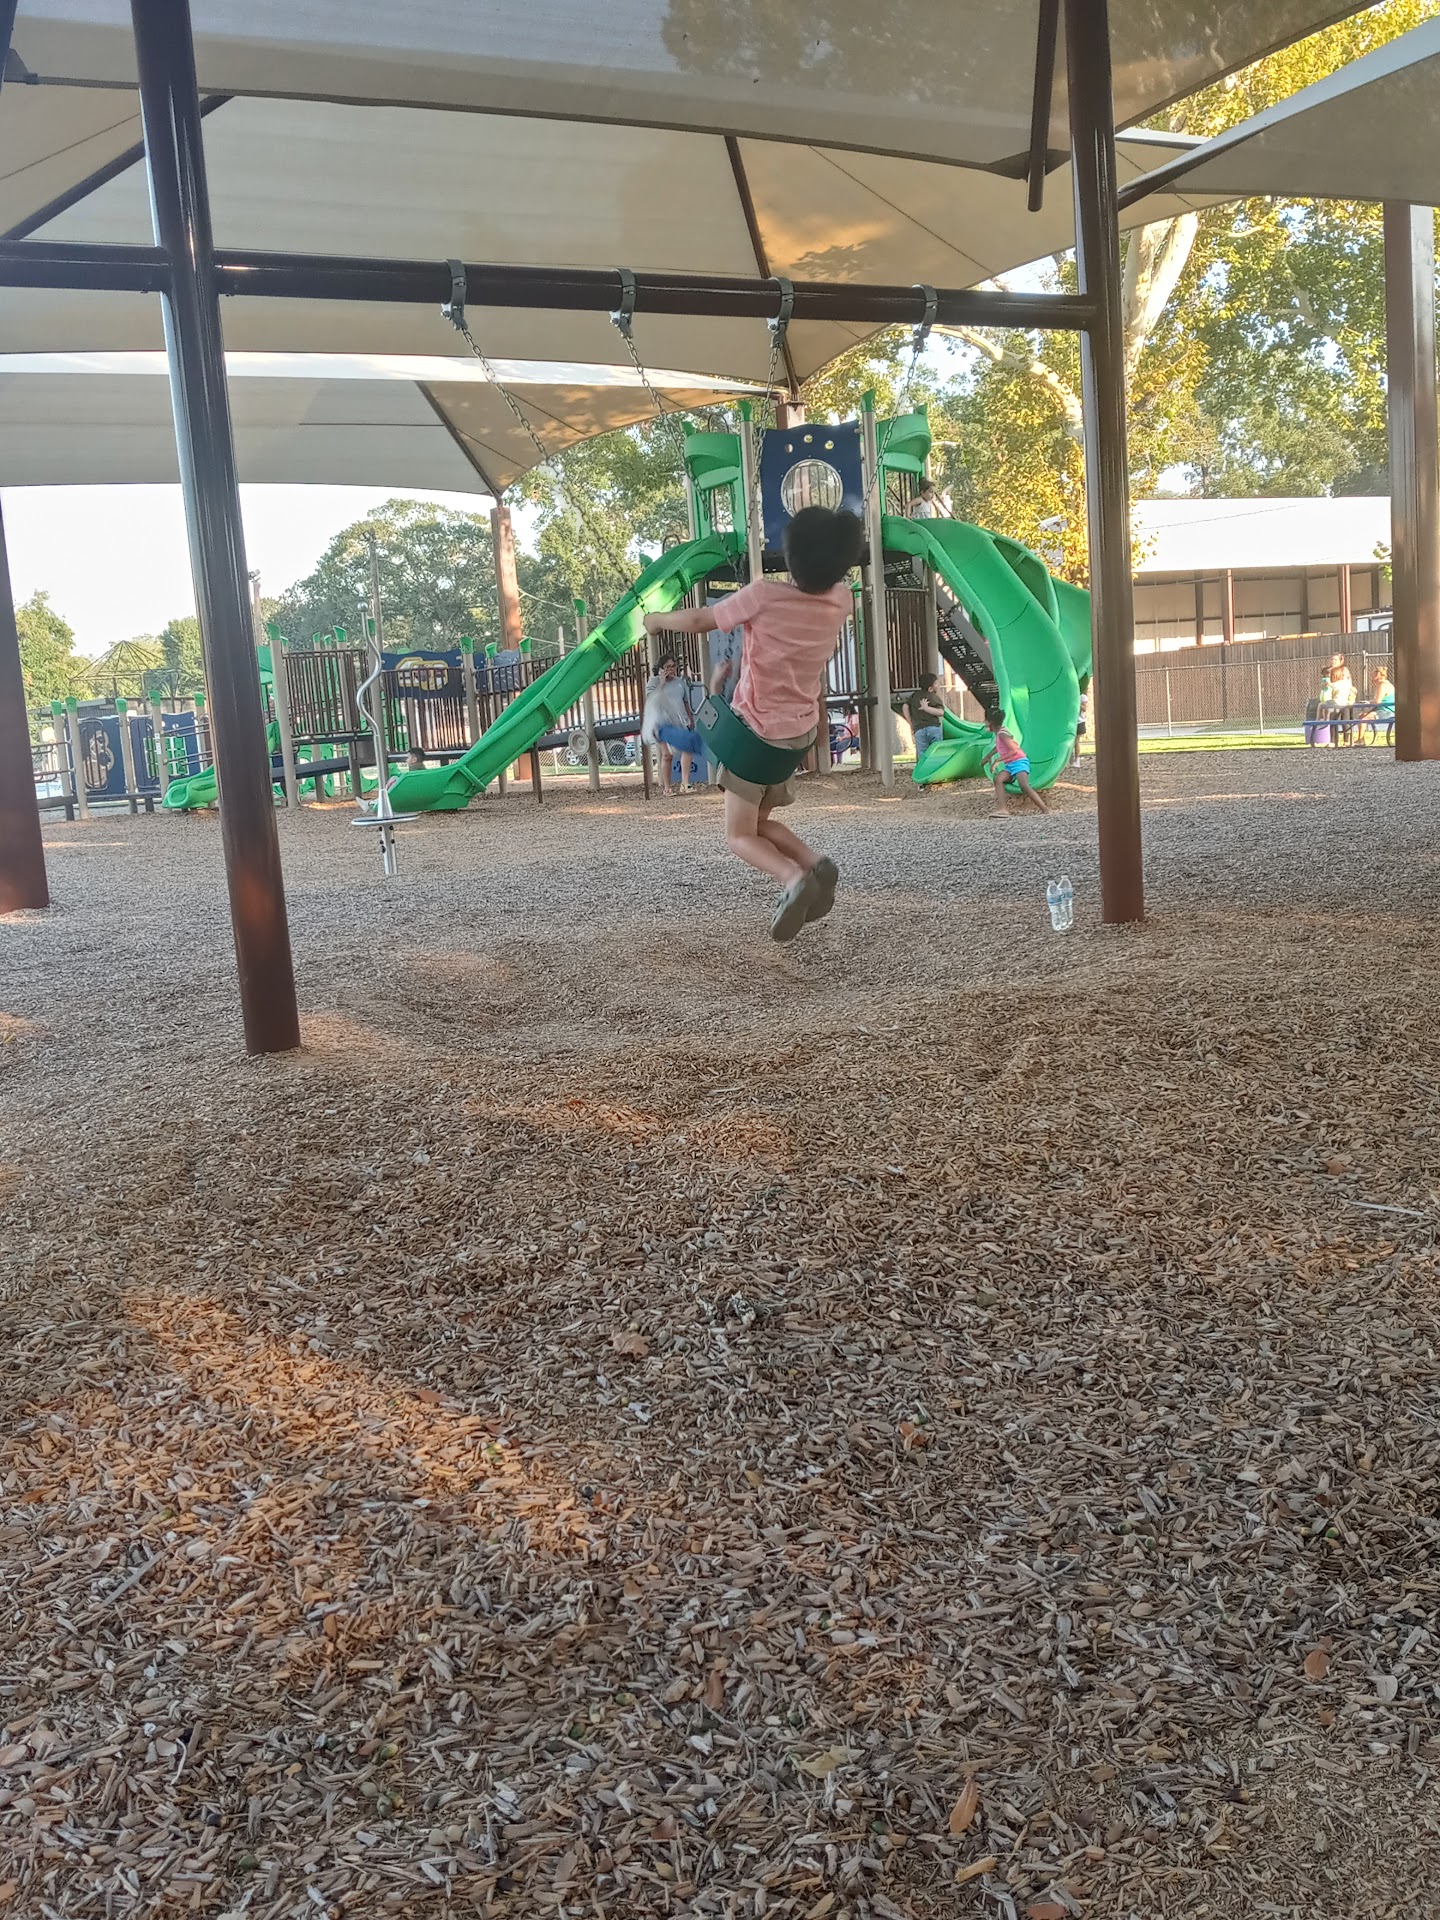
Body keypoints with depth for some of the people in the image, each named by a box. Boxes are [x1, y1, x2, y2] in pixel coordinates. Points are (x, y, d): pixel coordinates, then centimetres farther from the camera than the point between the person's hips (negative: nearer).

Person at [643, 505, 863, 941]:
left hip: (756, 730, -5)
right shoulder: (841, 600, -7)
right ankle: (815, 864, -7)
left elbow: (699, 620, -10)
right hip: (800, 730, 6)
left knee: (739, 835, 5)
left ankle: (793, 878, -24)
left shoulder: (764, 596, -23)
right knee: (760, 822, 20)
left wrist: (656, 620, 8)